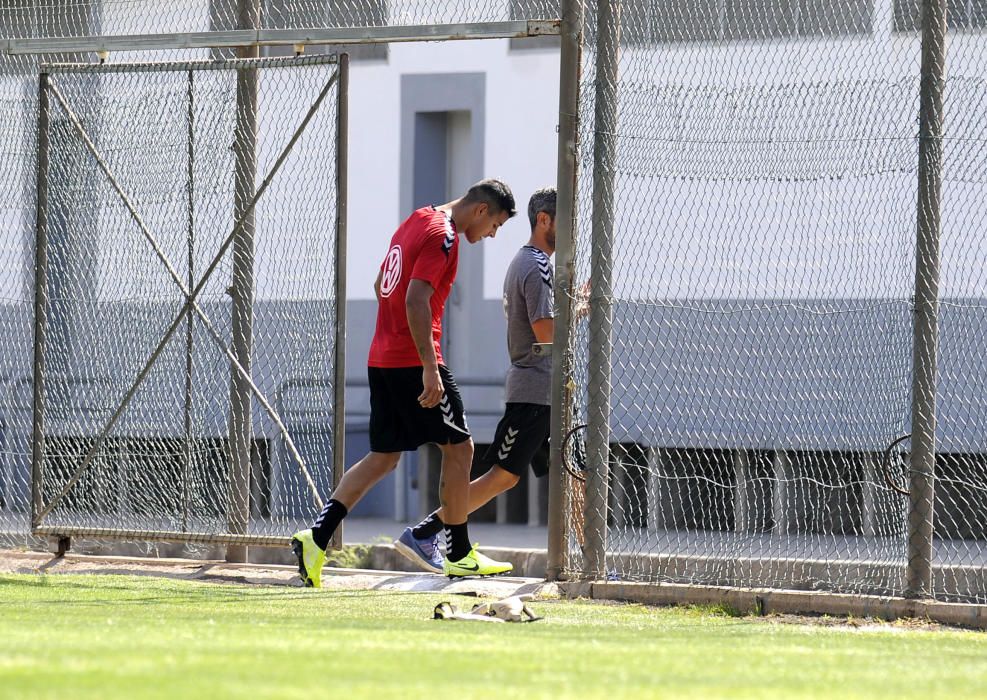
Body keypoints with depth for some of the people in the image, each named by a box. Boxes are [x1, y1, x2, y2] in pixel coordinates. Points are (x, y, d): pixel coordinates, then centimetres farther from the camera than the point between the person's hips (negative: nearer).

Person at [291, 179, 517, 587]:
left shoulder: (417, 221, 16)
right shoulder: (442, 236, -13)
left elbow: (381, 285, 26)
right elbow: (416, 300, -23)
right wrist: (430, 368, -25)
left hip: (381, 358, 9)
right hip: (414, 362, -9)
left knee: (384, 457, 11)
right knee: (459, 447, 2)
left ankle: (317, 536, -2)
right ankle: (459, 556, 8)